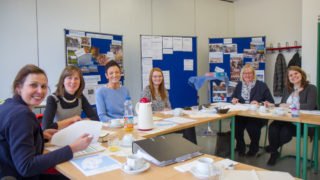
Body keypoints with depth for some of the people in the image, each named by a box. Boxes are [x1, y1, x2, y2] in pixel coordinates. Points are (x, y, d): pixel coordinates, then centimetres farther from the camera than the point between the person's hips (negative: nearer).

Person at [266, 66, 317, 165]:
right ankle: (274, 153, -11)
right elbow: (282, 105, 18)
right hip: (286, 119, 5)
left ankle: (272, 148, -2)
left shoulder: (311, 88, -1)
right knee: (273, 127, -31)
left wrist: (291, 105, -13)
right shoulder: (287, 89, 19)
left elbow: (310, 106, -16)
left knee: (285, 132, -34)